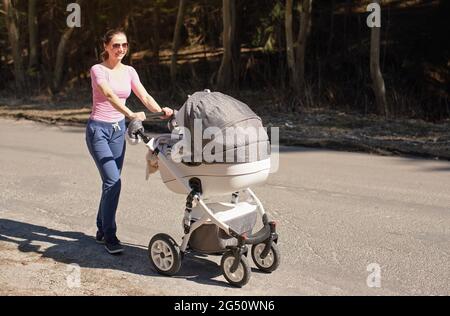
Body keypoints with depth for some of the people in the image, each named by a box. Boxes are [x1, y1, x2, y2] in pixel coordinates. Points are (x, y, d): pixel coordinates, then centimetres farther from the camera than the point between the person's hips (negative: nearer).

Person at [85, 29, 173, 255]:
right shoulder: (97, 70, -11)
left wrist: (161, 111, -24)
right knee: (113, 181, -14)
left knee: (111, 183, 10)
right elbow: (109, 95, -28)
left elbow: (144, 96, -4)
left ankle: (102, 230, 25)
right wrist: (131, 114, -44)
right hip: (98, 129, -6)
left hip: (119, 129, 6)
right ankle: (109, 236, -3)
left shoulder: (129, 71, 6)